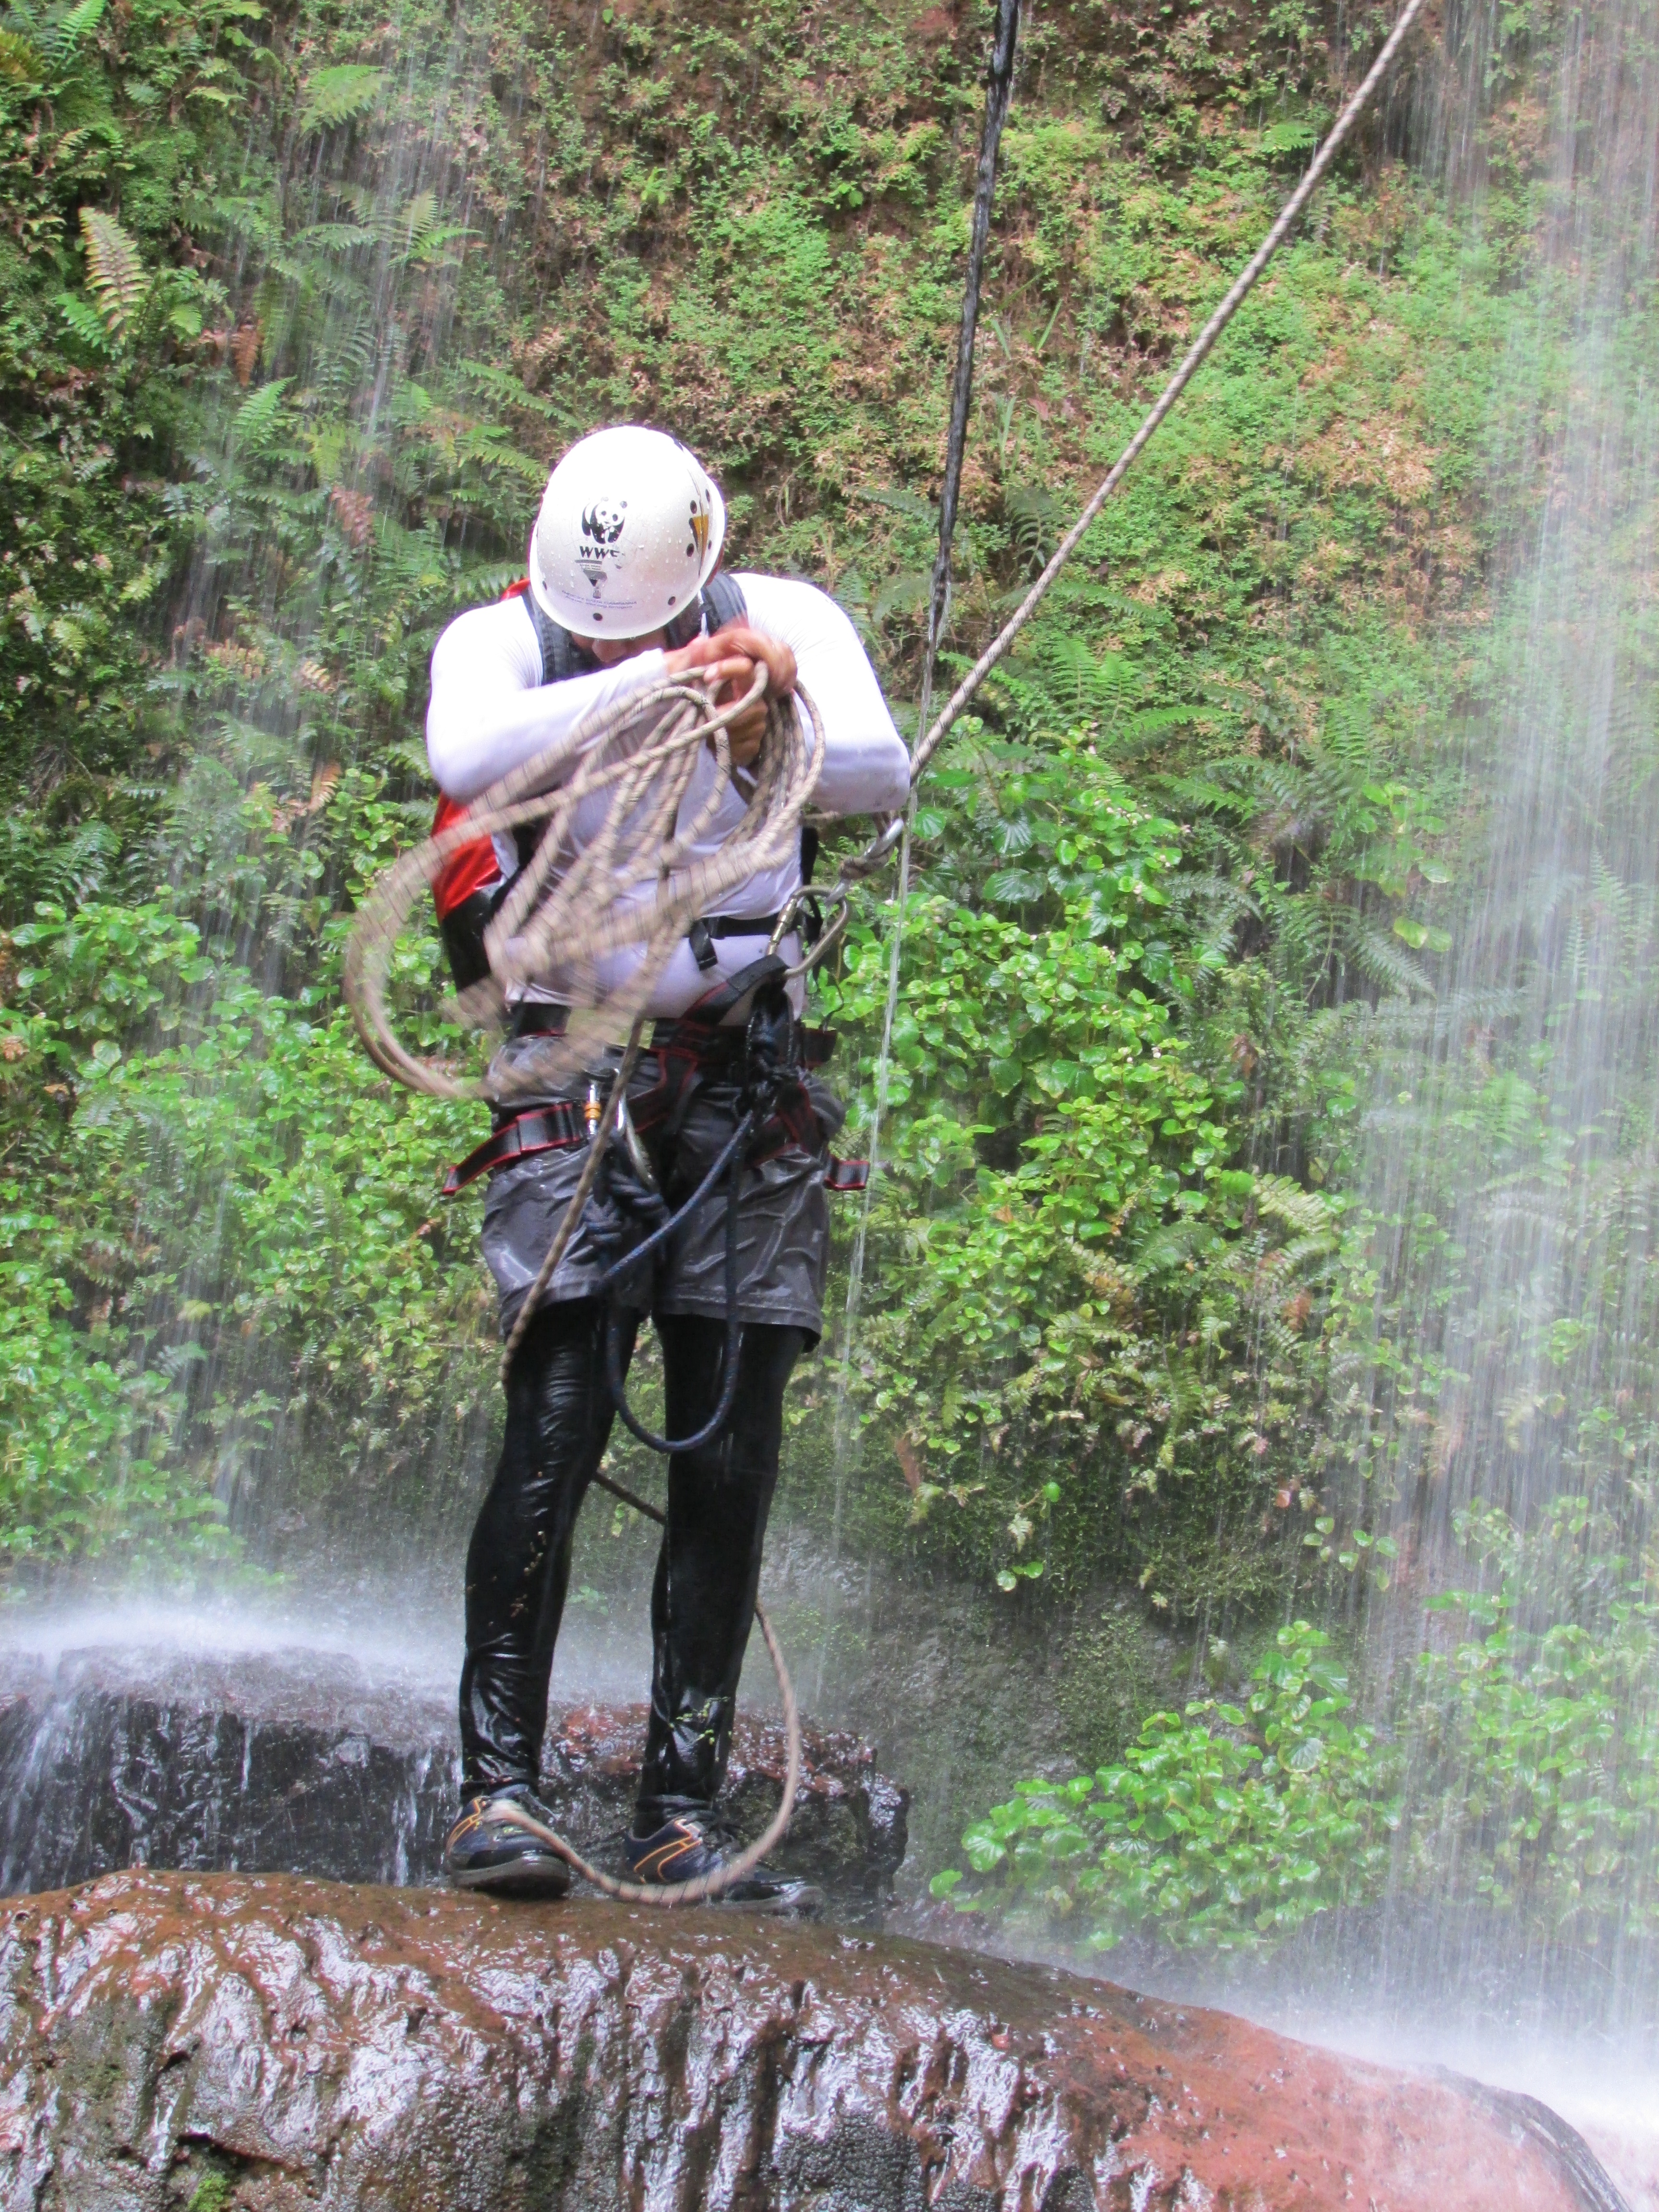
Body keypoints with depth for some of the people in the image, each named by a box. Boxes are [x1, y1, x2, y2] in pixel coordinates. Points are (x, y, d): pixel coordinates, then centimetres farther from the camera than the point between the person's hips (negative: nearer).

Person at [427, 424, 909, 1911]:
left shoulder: (785, 623, 0)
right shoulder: (503, 642, -4)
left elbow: (883, 771, -17)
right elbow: (465, 756, -27)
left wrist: (772, 725, -38)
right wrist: (649, 680, -37)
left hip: (749, 1072, 2)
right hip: (577, 1068, -2)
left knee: (729, 1454, 0)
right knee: (557, 1422, -15)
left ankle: (683, 1816, 7)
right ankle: (498, 1785, -8)